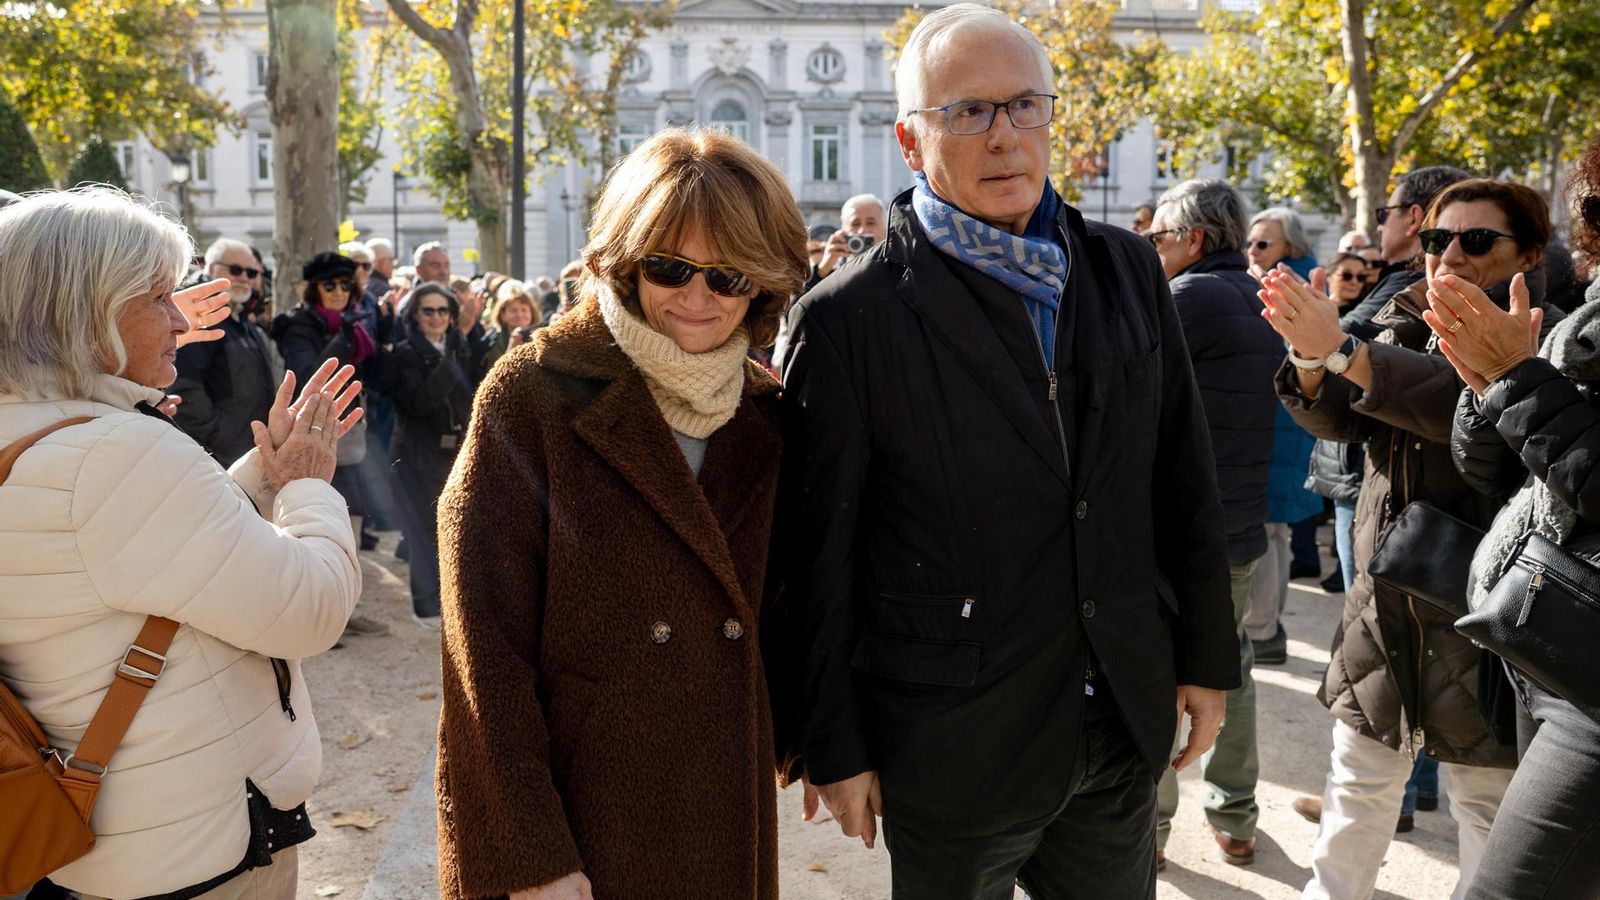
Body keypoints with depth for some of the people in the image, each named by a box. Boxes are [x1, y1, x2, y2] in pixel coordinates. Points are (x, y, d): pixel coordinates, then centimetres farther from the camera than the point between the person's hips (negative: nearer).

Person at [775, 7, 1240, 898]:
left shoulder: (1129, 269, 3)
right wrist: (835, 748, -6)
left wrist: (1207, 657, 9)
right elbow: (818, 553, -9)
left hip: (1127, 720, 5)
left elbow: (1187, 482, 8)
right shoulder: (853, 316, -12)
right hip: (954, 747, -4)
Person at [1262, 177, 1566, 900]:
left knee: (1488, 802, 6)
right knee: (1359, 777, 17)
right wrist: (1311, 358, -25)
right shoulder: (1402, 321, 9)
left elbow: (1469, 404, -29)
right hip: (1384, 599, 5)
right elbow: (1337, 416, -3)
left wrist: (1341, 349, -37)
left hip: (1485, 613, -5)